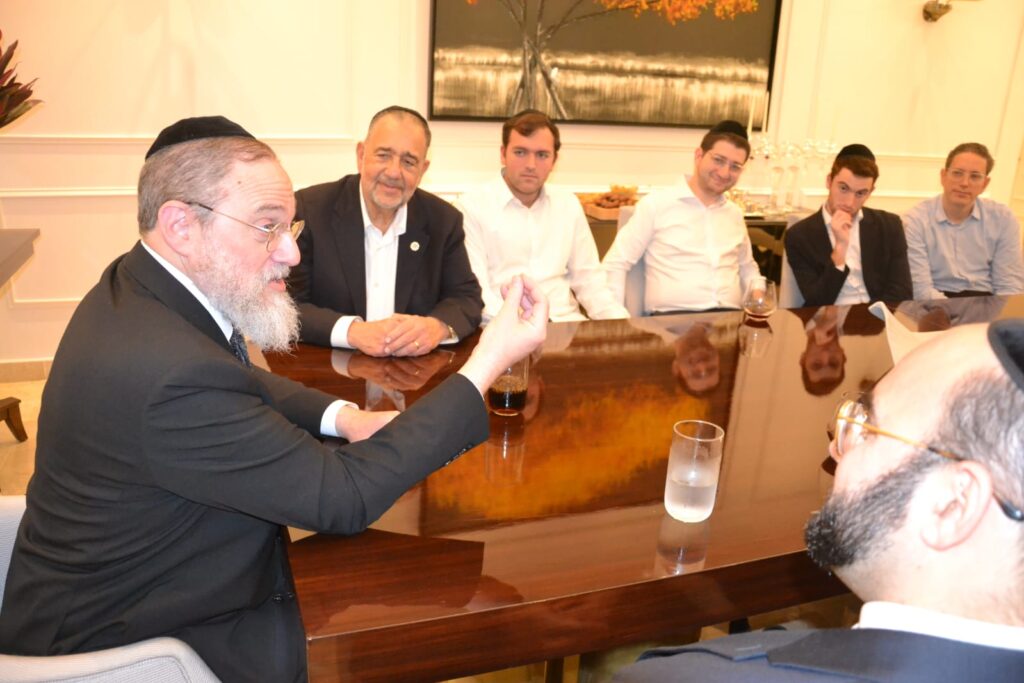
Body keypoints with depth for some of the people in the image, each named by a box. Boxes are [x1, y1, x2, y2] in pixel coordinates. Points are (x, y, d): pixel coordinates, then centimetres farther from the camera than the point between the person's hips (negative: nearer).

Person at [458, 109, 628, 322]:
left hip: (565, 322, 4)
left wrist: (621, 324, -3)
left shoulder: (569, 204, 13)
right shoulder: (472, 205, -3)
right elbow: (474, 288, -10)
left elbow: (588, 278, 14)